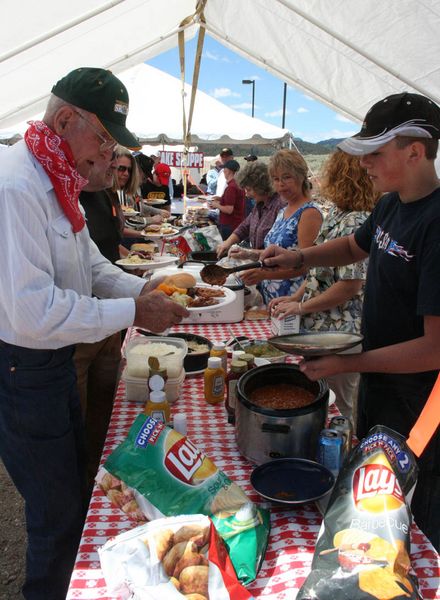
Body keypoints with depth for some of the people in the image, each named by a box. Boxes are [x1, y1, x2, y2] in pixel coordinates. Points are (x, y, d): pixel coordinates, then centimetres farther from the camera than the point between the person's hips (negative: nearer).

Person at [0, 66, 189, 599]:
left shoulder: (56, 180, 8)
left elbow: (86, 262, 16)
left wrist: (141, 289, 0)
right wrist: (133, 312, -24)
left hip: (53, 359, 10)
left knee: (72, 482, 25)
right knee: (56, 509, 7)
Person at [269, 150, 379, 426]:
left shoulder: (354, 222, -22)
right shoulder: (336, 213, 8)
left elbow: (350, 286, -24)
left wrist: (301, 306, -14)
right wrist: (295, 297, 6)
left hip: (340, 334, -10)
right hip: (320, 327, 10)